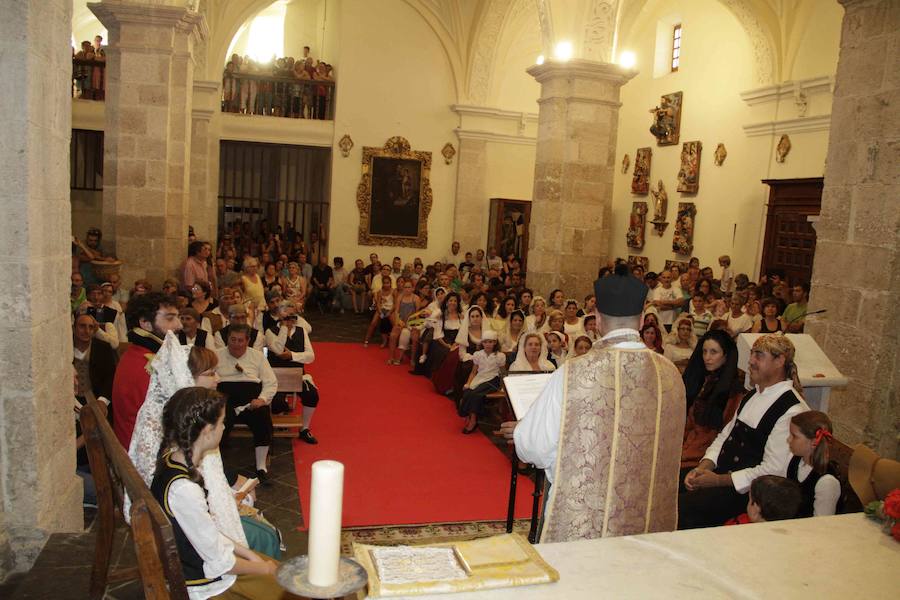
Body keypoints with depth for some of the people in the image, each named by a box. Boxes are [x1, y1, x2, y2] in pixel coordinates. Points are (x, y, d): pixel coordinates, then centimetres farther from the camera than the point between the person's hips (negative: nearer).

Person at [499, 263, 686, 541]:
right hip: (650, 521, 4)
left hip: (580, 522, -3)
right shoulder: (671, 375, -8)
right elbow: (666, 447, 8)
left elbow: (534, 447, -12)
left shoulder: (574, 374, -21)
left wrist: (522, 431, 12)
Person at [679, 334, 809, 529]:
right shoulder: (752, 395, 14)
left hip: (746, 490, -8)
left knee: (682, 507, -24)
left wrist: (718, 480, -16)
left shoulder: (792, 411, -15)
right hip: (721, 471, 8)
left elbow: (773, 471, -18)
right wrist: (703, 467, -1)